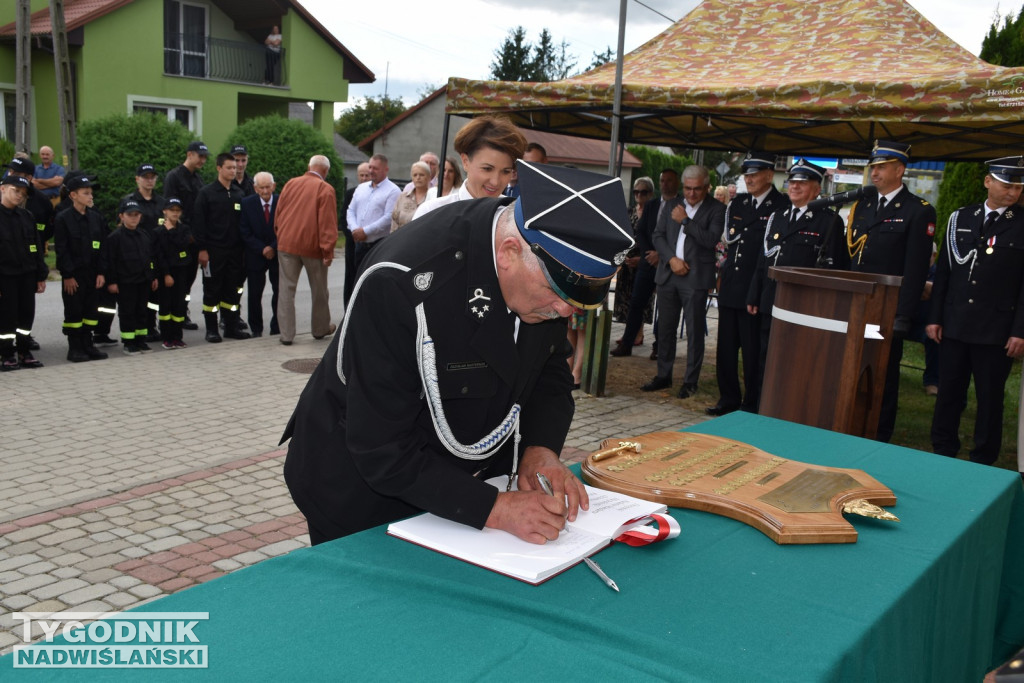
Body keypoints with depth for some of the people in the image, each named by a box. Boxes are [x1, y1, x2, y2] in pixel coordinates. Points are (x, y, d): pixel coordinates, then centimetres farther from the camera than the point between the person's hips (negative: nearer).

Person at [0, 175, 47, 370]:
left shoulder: (26, 216, 9)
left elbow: (37, 247, 11)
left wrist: (41, 275, 7)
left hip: (27, 275, 5)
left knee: (27, 315, 9)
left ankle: (23, 351, 21)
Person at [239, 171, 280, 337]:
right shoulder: (247, 204, -3)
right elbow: (245, 232, -5)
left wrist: (273, 248, -13)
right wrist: (262, 249, -13)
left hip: (278, 254, 0)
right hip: (256, 255, 0)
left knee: (280, 292, 2)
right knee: (254, 294, 2)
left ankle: (276, 327, 14)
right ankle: (256, 329, 14)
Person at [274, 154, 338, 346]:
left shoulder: (290, 184, 7)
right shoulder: (325, 189, -7)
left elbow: (278, 213, 12)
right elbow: (327, 222, -13)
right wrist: (328, 250, -12)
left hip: (287, 244, 3)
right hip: (312, 246, -3)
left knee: (287, 288, 4)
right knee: (319, 290, 13)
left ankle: (286, 334, 2)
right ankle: (320, 328, 27)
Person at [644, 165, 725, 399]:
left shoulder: (716, 209, -2)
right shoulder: (672, 206, 13)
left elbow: (711, 239, -14)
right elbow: (658, 236, 9)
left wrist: (686, 221, -15)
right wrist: (671, 259, -5)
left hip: (696, 277, -5)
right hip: (668, 274, 5)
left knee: (694, 331, 0)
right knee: (665, 328, 11)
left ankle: (690, 381, 8)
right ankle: (663, 376, 22)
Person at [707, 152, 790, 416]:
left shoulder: (783, 206, -6)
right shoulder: (737, 204, 15)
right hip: (730, 288, 7)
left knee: (753, 352, 1)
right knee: (726, 348, 12)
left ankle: (752, 405, 12)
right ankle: (729, 399, 24)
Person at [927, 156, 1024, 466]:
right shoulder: (960, 218, 7)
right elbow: (943, 271, 9)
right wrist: (935, 317, 5)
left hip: (997, 330, -3)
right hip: (955, 325, 3)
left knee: (990, 398, 7)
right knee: (948, 392, 10)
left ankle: (983, 461, 19)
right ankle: (943, 453, 24)